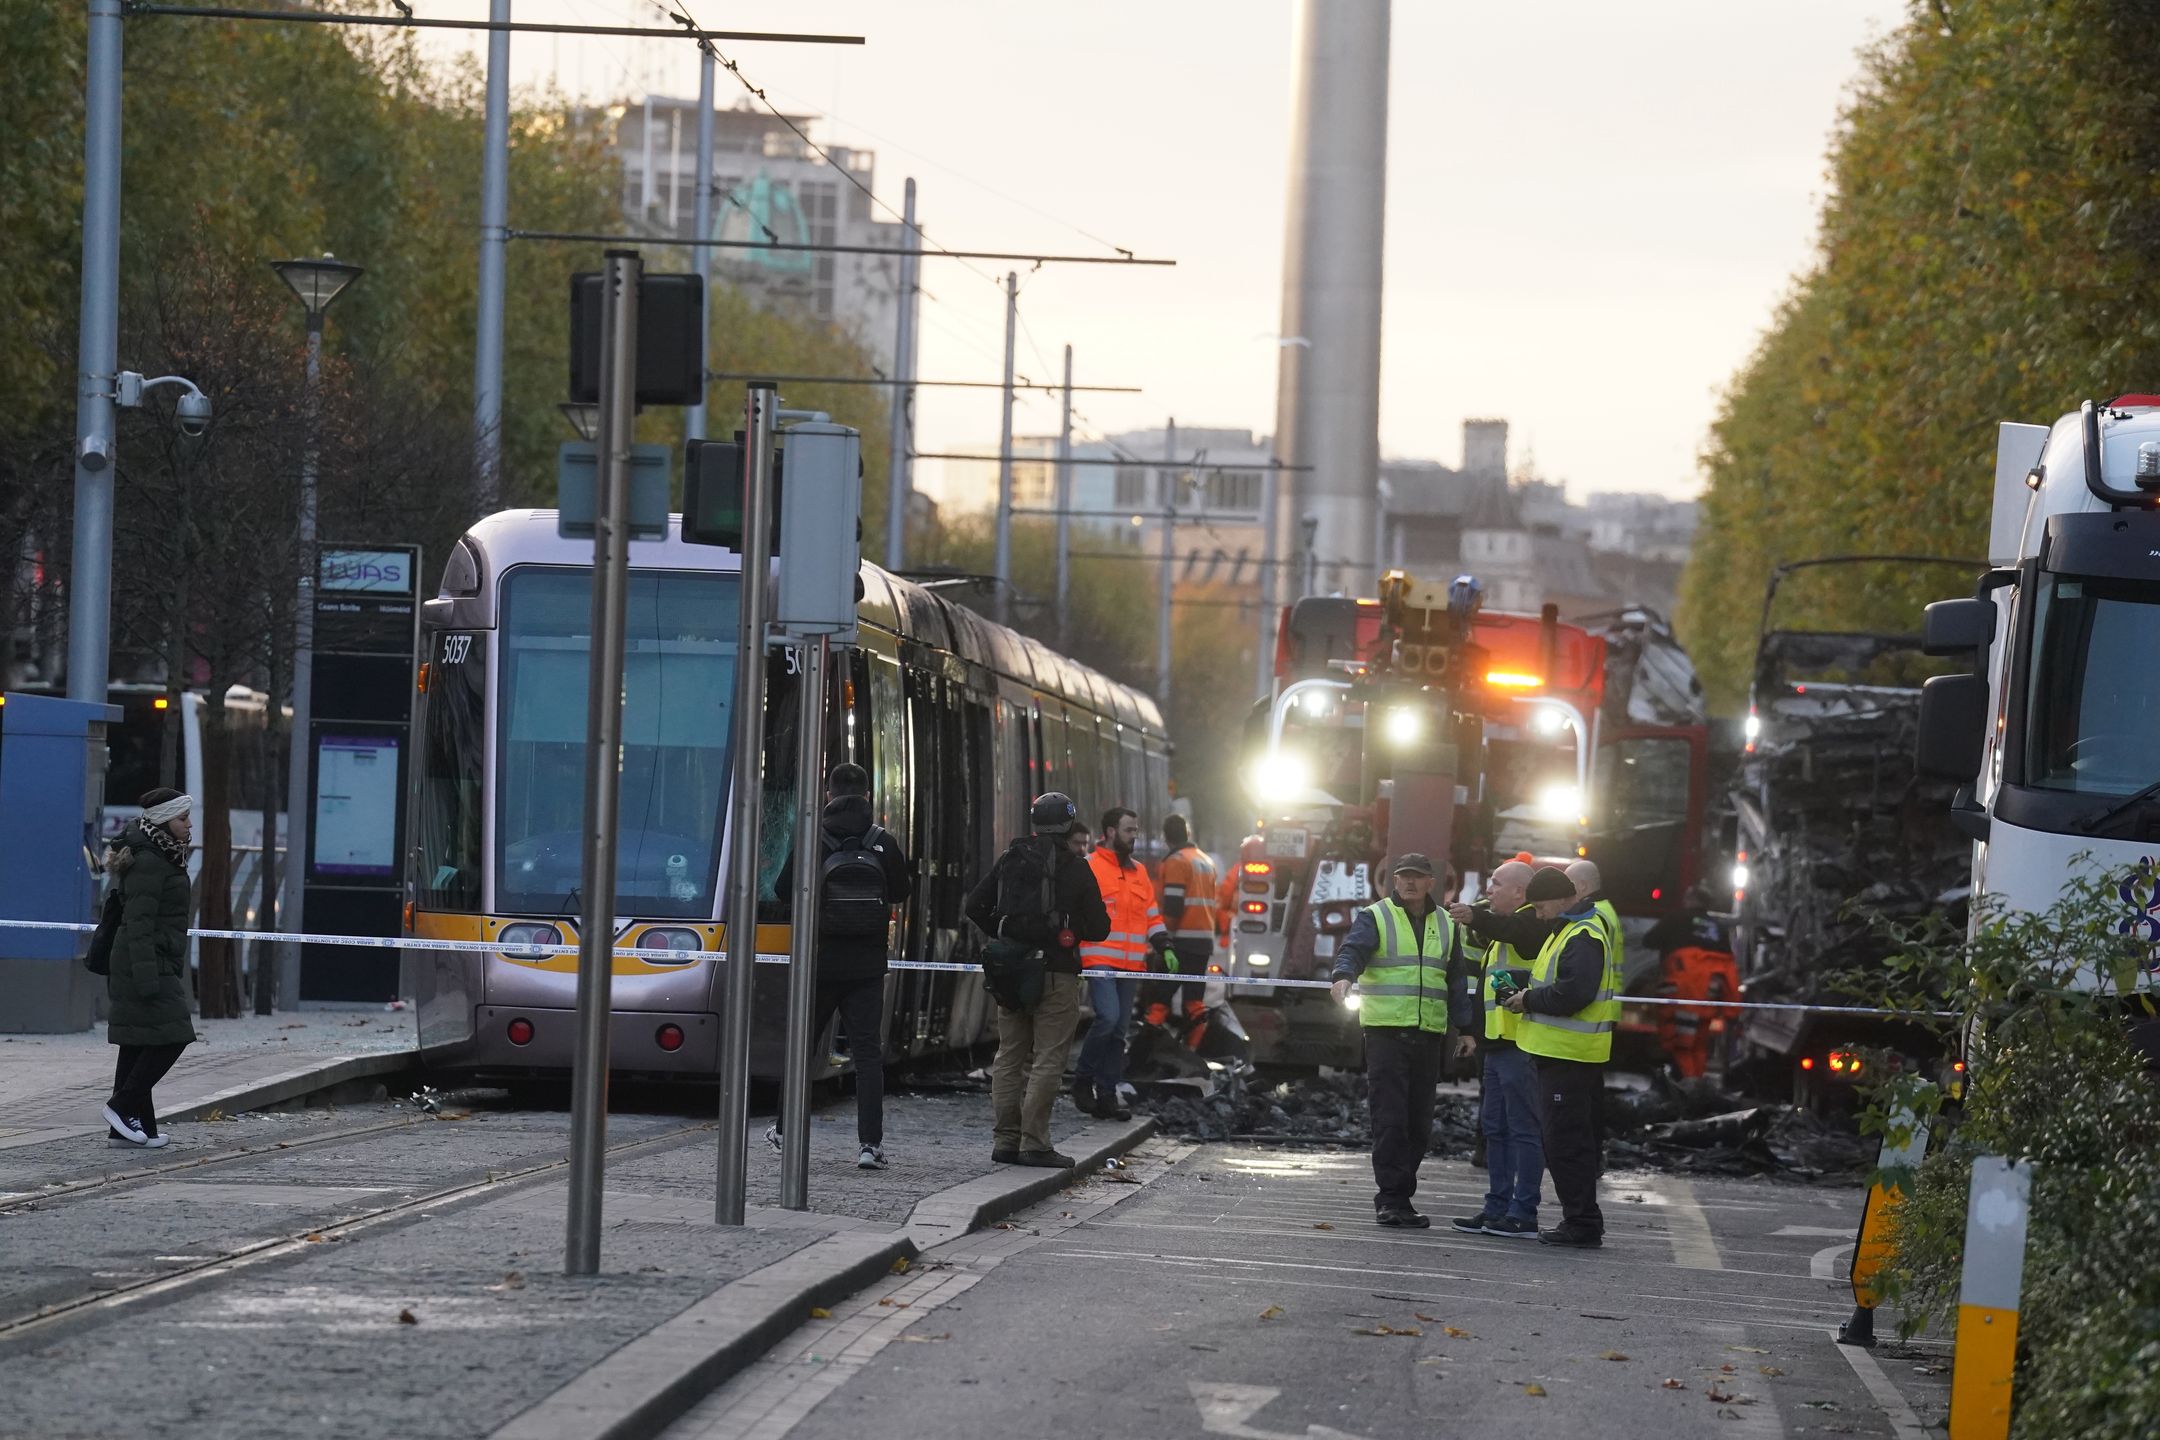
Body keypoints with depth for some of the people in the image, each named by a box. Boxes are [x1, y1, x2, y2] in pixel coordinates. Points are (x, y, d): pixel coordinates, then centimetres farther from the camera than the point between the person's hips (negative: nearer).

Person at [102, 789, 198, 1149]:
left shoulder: (165, 859, 17)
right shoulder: (149, 863, -15)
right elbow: (139, 922, -20)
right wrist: (147, 975, -25)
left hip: (156, 966, 10)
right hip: (149, 965, -10)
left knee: (138, 1044, 9)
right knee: (171, 1037, -11)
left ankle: (125, 1126, 11)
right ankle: (122, 1106, -6)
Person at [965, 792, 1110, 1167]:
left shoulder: (1009, 859, 6)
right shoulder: (1074, 868, -6)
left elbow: (975, 907, 9)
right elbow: (1099, 928, -4)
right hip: (1056, 972, -5)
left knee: (1009, 1057, 13)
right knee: (1047, 1060, -3)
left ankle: (1006, 1139, 12)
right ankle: (1034, 1144, -8)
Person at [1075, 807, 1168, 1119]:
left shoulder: (1139, 872, 18)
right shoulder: (1089, 868, -4)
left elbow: (1152, 915, 24)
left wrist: (1163, 947, 13)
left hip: (1130, 965, 7)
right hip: (1099, 961, -7)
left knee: (1118, 1032, 7)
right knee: (1108, 1017, -22)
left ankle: (1106, 1095, 11)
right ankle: (1083, 1079, -5)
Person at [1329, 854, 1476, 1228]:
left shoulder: (1445, 925, 17)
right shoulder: (1376, 917, 2)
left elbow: (1455, 981, 22)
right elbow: (1353, 949, -15)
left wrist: (1464, 1028, 18)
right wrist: (1344, 976, -37)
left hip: (1429, 1034, 5)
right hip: (1386, 1032, -5)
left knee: (1419, 1122, 4)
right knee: (1390, 1117, -10)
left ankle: (1393, 1198, 11)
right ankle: (1392, 1197, -10)